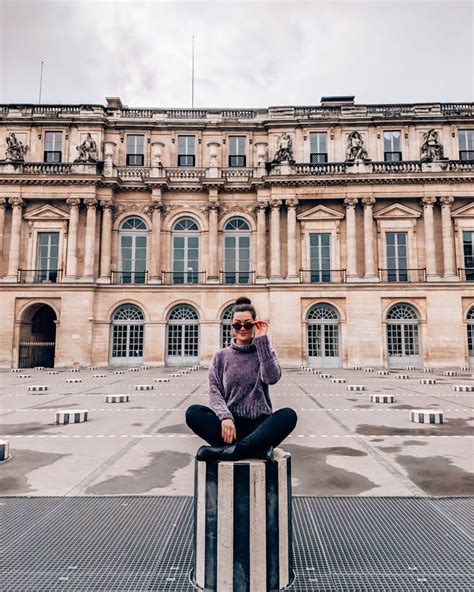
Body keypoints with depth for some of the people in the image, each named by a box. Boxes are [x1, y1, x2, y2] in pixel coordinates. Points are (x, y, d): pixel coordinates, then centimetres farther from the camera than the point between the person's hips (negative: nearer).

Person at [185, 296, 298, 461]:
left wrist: (262, 340, -11)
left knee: (288, 415, -30)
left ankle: (228, 450, -33)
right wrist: (225, 417, -21)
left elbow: (272, 378, -12)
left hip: (259, 423, 0)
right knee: (193, 412, -26)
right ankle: (258, 448, -29)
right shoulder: (221, 356, 10)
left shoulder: (264, 352, 9)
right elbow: (214, 392, -2)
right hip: (230, 423, 1)